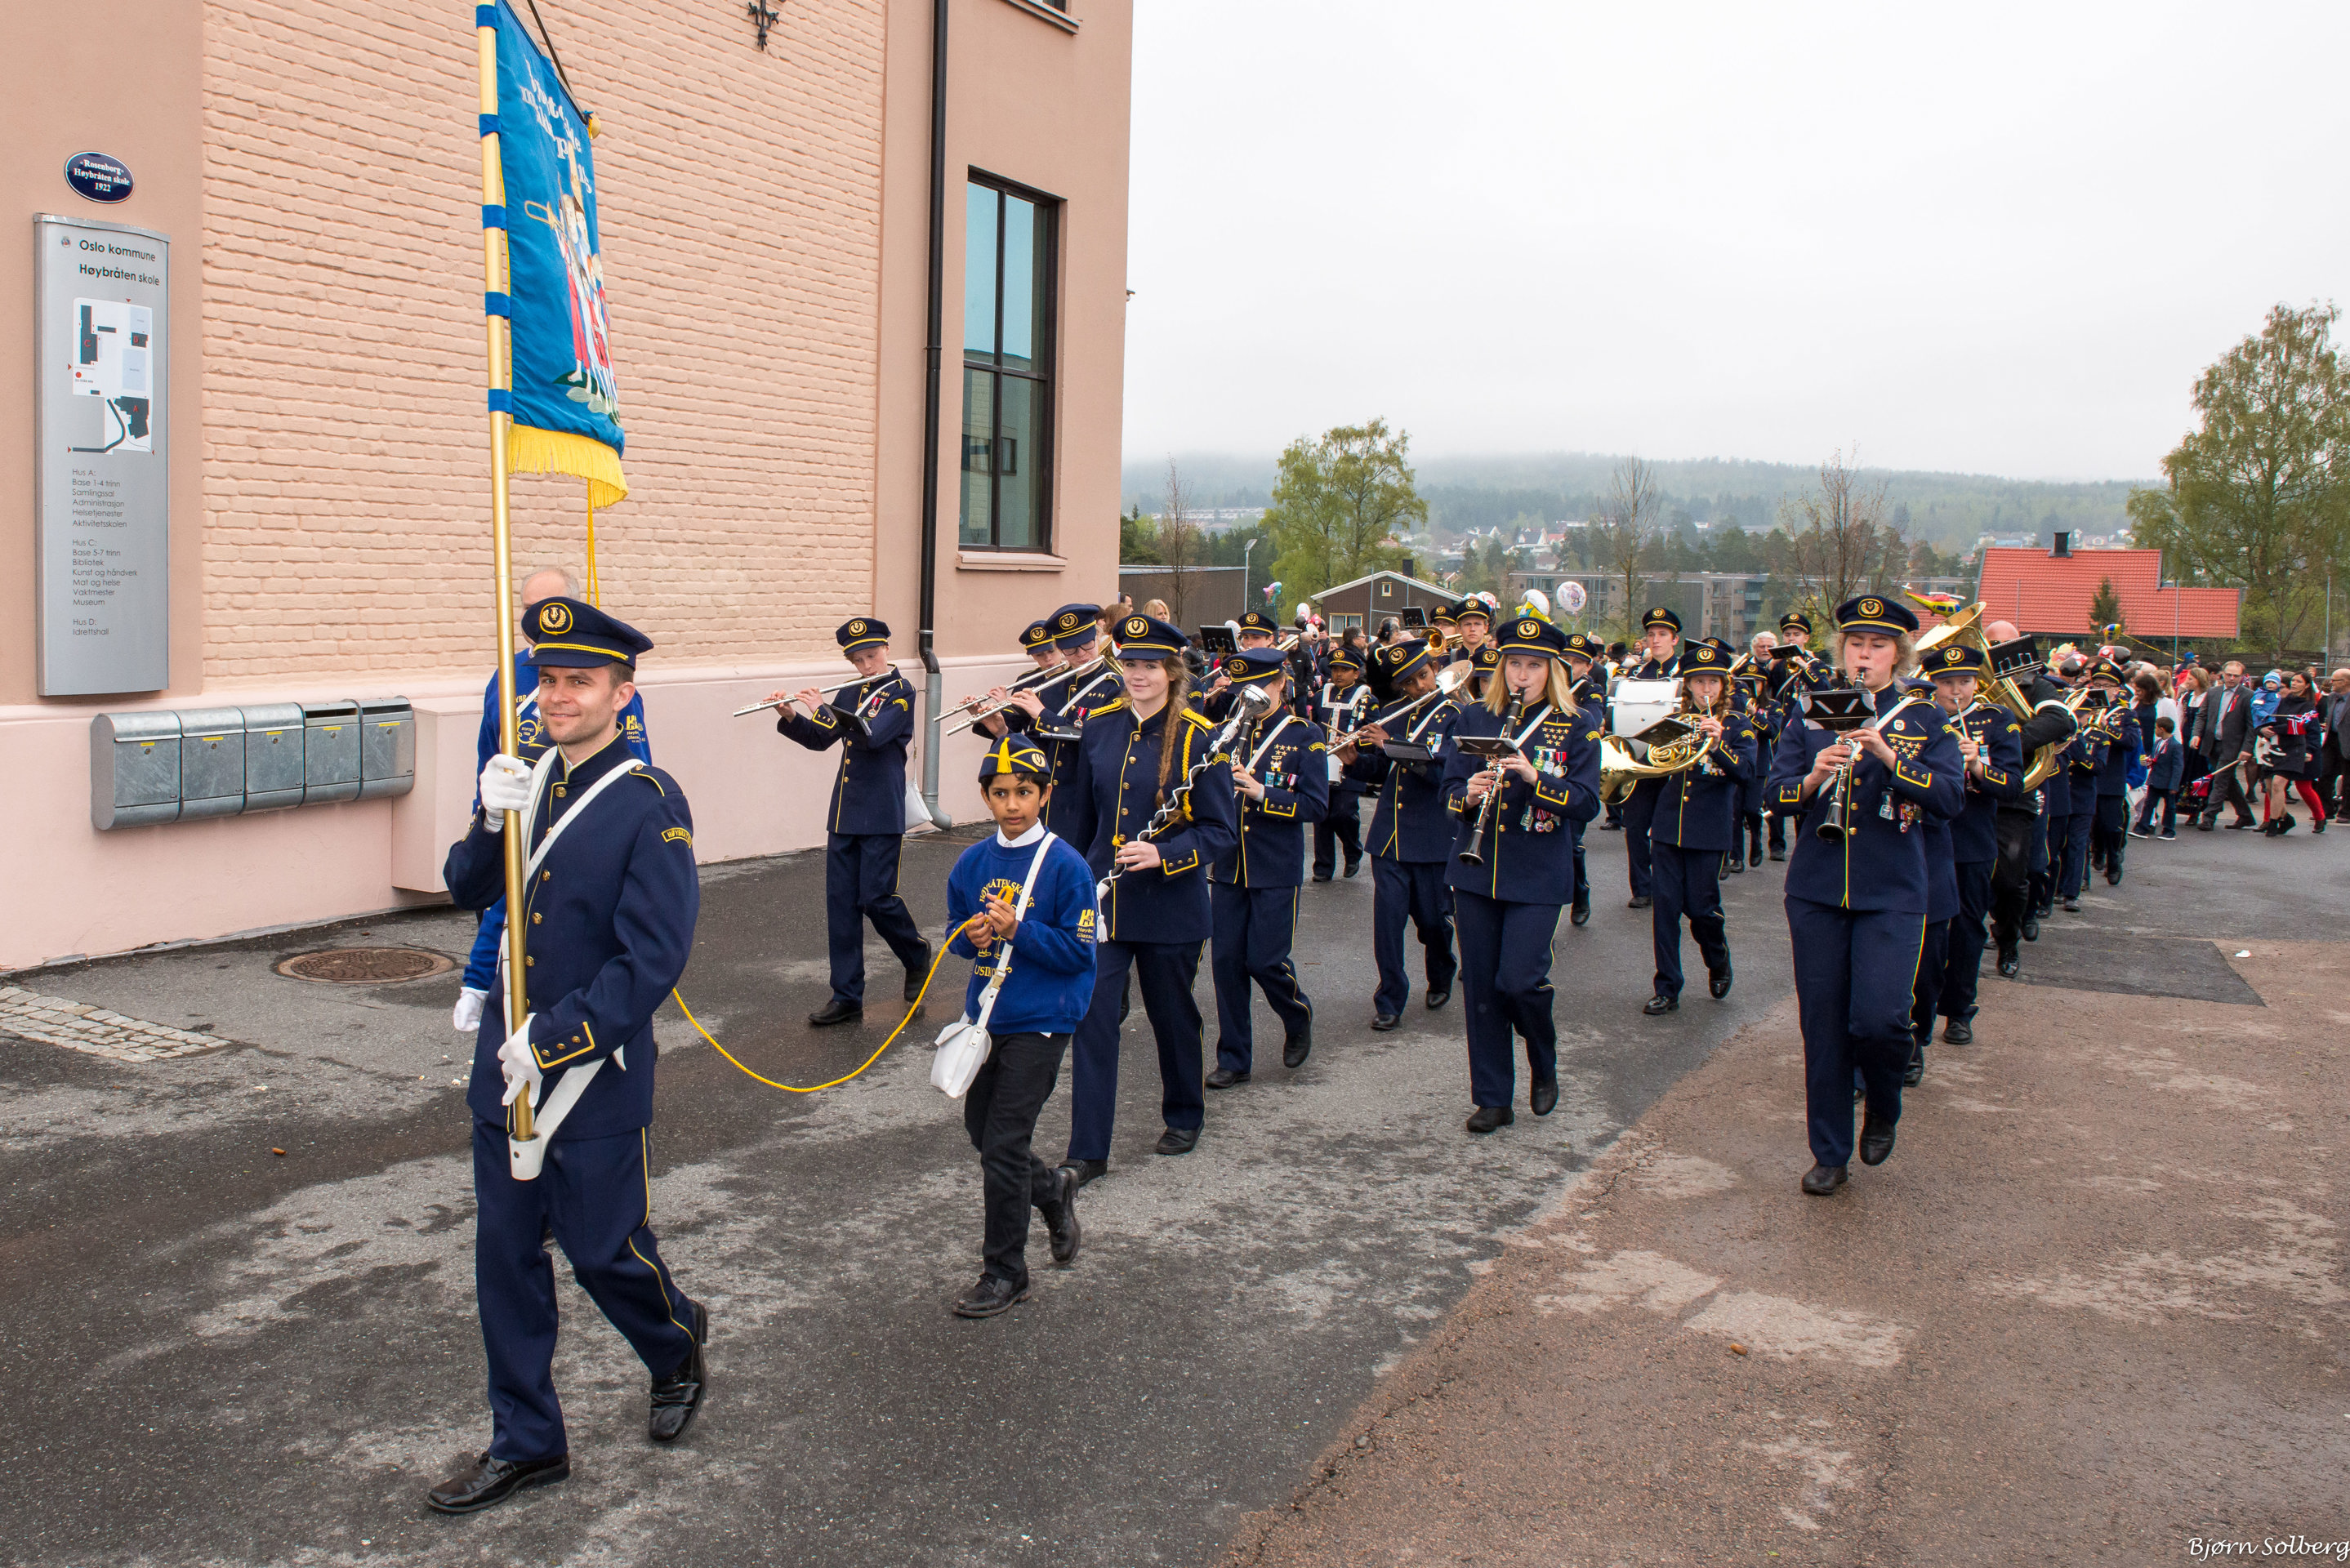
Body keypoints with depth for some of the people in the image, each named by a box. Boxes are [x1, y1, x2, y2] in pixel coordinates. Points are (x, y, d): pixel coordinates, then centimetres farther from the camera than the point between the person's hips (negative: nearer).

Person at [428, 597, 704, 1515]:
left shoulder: (650, 805, -16)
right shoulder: (528, 778, 4)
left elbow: (652, 962, -20)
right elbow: (466, 892, 5)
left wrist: (550, 1041, -21)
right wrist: (493, 823, -14)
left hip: (598, 1075, -6)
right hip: (504, 1064, 6)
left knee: (603, 1251, 8)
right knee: (505, 1258, 12)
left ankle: (678, 1348, 40)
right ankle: (526, 1444, 27)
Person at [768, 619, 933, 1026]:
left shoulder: (901, 691, -7)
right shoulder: (849, 692, 14)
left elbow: (871, 735, -22)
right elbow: (820, 739, 15)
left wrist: (823, 708, -18)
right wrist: (789, 716, -1)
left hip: (881, 815, -6)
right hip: (844, 814, 7)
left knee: (876, 898, -7)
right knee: (841, 902, 5)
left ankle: (917, 956, 23)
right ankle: (847, 997, 11)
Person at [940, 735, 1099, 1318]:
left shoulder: (1065, 865, -12)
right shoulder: (972, 863, 4)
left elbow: (1078, 949, -14)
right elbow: (955, 934, 14)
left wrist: (1019, 930, -24)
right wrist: (970, 936, -8)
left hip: (1039, 1023, -6)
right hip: (985, 1015, 7)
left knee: (1004, 1146, -5)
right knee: (980, 1130, 18)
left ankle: (1005, 1275, 10)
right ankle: (1053, 1190, 45)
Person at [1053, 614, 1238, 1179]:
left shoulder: (1197, 737, -10)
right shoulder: (1099, 726, 4)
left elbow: (1219, 831, -9)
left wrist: (1163, 855, -24)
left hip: (1170, 904, -3)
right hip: (1101, 895, 3)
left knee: (1172, 1014, 13)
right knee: (1090, 1014, -5)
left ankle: (1184, 1116, 38)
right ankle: (1088, 1150, 1)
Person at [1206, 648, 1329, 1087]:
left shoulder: (1306, 736, -4)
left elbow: (1316, 805, -11)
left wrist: (1260, 792, -21)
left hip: (1276, 869, -4)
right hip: (1228, 865, 4)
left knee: (1265, 960, -4)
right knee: (1226, 961, 3)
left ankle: (1298, 1015, 28)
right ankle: (1233, 1059, 15)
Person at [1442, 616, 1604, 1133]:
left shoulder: (1577, 728, 0)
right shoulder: (1474, 720, 8)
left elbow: (1587, 804, -8)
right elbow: (1449, 790, 9)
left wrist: (1533, 776, -22)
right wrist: (1469, 794, -14)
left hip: (1538, 877, -3)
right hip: (1477, 873, 3)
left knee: (1518, 979, -12)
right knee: (1480, 986, 5)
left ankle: (1545, 1065, 19)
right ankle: (1492, 1099, 18)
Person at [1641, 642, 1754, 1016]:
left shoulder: (1737, 725, 3)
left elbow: (1745, 771, -12)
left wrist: (1718, 744, -28)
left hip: (1709, 830, -3)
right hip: (1668, 826, 3)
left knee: (1701, 907, -1)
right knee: (1664, 905, -1)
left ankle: (1718, 961, 30)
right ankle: (1666, 989, 7)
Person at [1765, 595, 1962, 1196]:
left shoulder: (1926, 721, 3)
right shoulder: (1810, 716, 8)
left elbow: (1951, 798, -9)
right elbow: (1776, 795, 2)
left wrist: (1889, 757, -22)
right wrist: (1812, 779, -18)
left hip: (1891, 895, -2)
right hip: (1816, 892, 2)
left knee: (1877, 1018, -15)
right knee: (1823, 1027, 5)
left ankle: (1883, 1109, 18)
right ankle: (1829, 1153, 19)